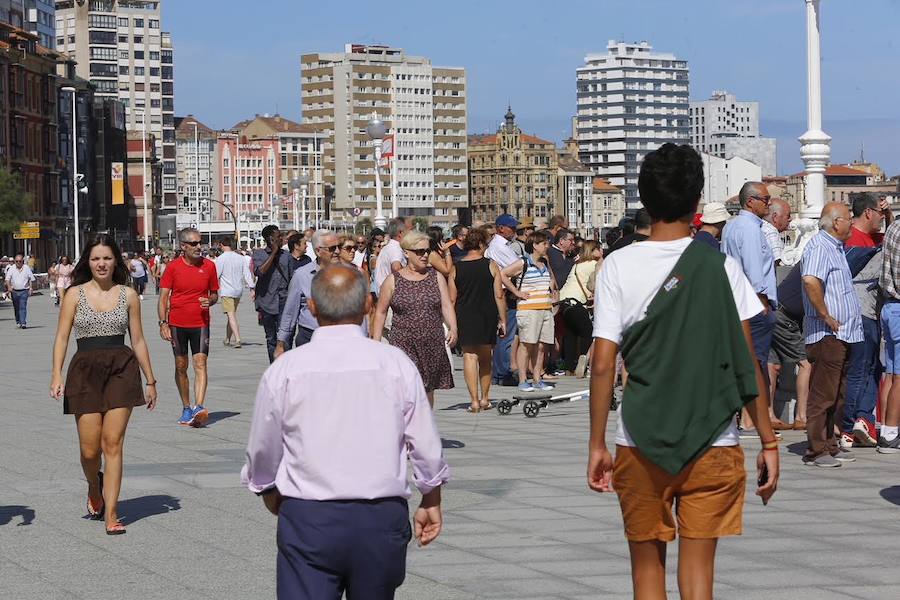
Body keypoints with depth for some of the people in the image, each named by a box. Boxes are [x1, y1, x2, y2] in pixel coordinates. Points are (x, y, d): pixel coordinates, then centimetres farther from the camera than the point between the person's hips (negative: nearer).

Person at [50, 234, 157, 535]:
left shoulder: (128, 295, 7)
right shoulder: (75, 295, 4)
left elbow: (138, 340, 12)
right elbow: (62, 337, 1)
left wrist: (150, 380, 12)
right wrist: (57, 375, -12)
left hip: (121, 370, 0)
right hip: (85, 371, 0)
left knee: (113, 443, -6)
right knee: (90, 448, -1)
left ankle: (111, 513, -2)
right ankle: (94, 489, 33)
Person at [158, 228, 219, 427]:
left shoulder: (209, 266, 2)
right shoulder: (173, 267, -2)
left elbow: (214, 293, 13)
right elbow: (163, 297, -2)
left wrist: (210, 301, -10)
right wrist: (163, 323, -12)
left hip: (200, 323, 0)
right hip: (177, 324, 0)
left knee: (200, 363, -13)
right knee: (181, 367, 8)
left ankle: (199, 408, -22)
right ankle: (186, 408, 20)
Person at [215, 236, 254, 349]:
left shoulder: (221, 258, -11)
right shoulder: (240, 258, 4)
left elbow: (216, 275, -8)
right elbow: (247, 274, 3)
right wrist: (251, 287, 5)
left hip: (226, 290, -6)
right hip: (238, 290, 6)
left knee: (231, 315, -7)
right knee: (232, 313, 17)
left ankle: (237, 339, -19)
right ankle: (228, 339, 27)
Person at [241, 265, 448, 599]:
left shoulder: (283, 370, -4)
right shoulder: (396, 364, -3)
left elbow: (262, 453, 7)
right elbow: (427, 447, 3)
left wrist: (270, 493, 29)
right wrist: (431, 501, 21)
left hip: (307, 519, -1)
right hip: (382, 518, 2)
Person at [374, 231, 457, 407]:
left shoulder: (436, 277, 8)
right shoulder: (393, 281, 1)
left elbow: (446, 305, 2)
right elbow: (381, 312, 6)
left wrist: (453, 329, -14)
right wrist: (376, 340, 1)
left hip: (434, 345, 3)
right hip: (404, 344, -3)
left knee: (428, 390, 13)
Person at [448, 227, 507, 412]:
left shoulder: (456, 268, -1)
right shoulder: (491, 266, -3)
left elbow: (451, 299, 1)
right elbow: (499, 295, -4)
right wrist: (502, 320, 3)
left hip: (465, 317, 0)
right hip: (487, 317, 0)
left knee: (469, 356, 0)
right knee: (485, 358, 16)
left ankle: (474, 401, -8)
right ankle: (485, 398, 23)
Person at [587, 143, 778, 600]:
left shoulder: (619, 266, -3)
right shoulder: (720, 267, -2)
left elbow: (603, 364, -6)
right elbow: (746, 362, -4)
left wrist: (597, 446, 2)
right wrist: (768, 442, 3)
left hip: (641, 444, 0)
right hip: (713, 444, 0)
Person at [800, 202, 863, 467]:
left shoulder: (835, 247, 20)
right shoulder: (819, 247, -14)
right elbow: (811, 281, -31)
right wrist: (826, 316, -24)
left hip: (842, 333, 10)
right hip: (827, 334, -10)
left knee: (836, 394, 14)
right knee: (823, 394, -7)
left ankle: (830, 445, 21)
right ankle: (816, 450, -4)